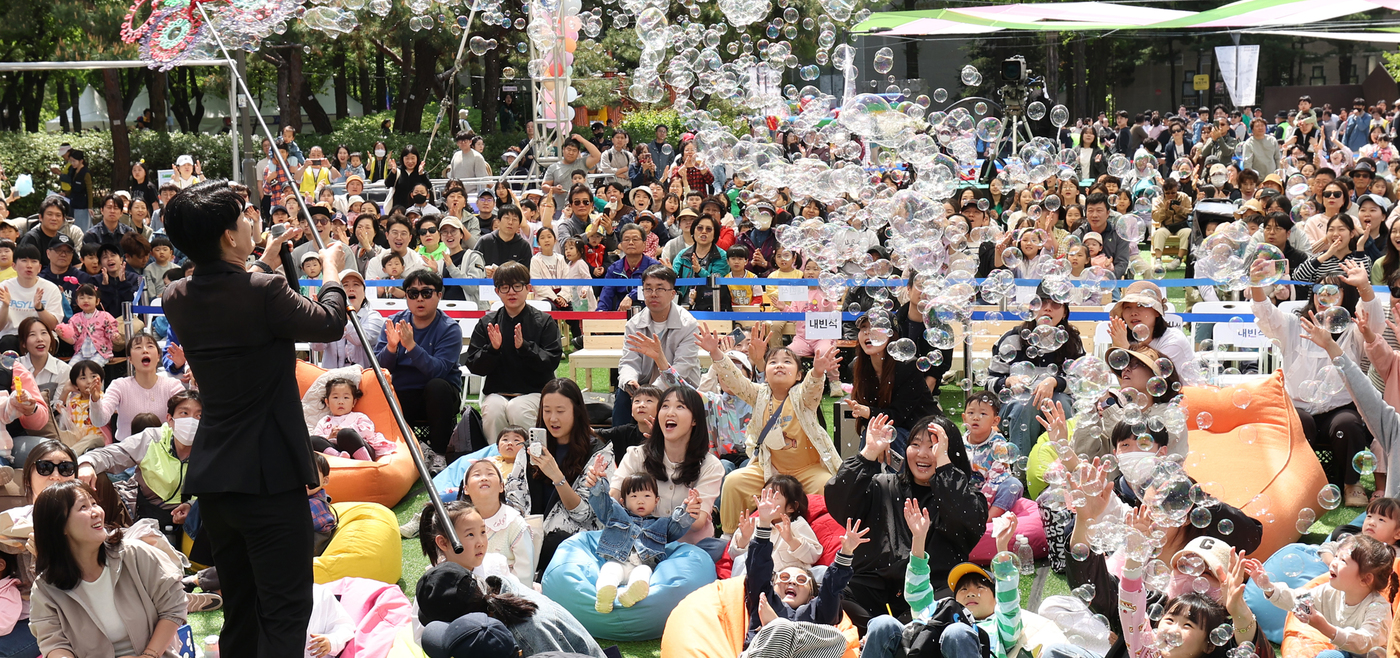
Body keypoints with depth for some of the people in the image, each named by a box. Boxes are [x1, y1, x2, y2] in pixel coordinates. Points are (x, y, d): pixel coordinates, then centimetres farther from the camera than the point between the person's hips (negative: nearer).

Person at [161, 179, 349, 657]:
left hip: (210, 475, 7)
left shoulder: (177, 299, 2)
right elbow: (330, 323, -1)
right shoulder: (263, 293, -18)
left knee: (239, 608, 16)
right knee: (285, 609, -4)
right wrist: (332, 271, 16)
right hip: (268, 475, -7)